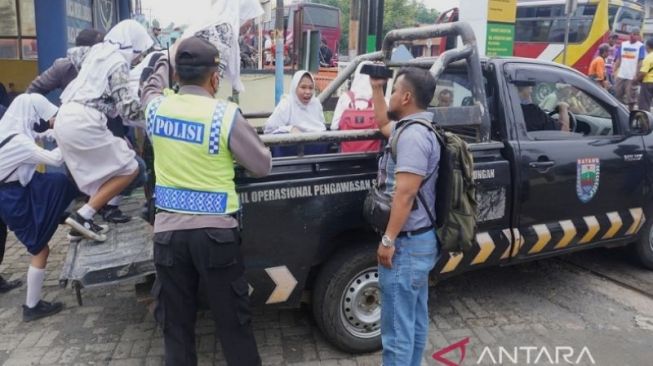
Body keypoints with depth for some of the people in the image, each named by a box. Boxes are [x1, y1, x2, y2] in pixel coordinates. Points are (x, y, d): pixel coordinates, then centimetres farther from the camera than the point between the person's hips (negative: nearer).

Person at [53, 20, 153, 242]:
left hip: (66, 119, 9)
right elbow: (126, 106, -7)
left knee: (98, 172, 21)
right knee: (129, 170, -2)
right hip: (84, 122, -9)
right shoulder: (118, 63, -6)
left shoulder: (98, 52, 19)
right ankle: (83, 216, -7)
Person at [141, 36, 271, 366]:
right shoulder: (226, 114, -12)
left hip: (168, 230, 4)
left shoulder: (156, 107, 1)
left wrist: (162, 63, 45)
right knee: (233, 322, 9)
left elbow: (150, 88, 27)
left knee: (176, 324, 15)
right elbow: (263, 166, -4)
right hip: (215, 231, -4)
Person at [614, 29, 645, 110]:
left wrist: (636, 75, -14)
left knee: (631, 96, 0)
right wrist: (614, 71, 7)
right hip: (621, 75, 4)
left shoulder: (640, 46, -3)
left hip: (632, 76, -4)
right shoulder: (623, 44, 11)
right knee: (617, 94, 8)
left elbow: (640, 62, -7)